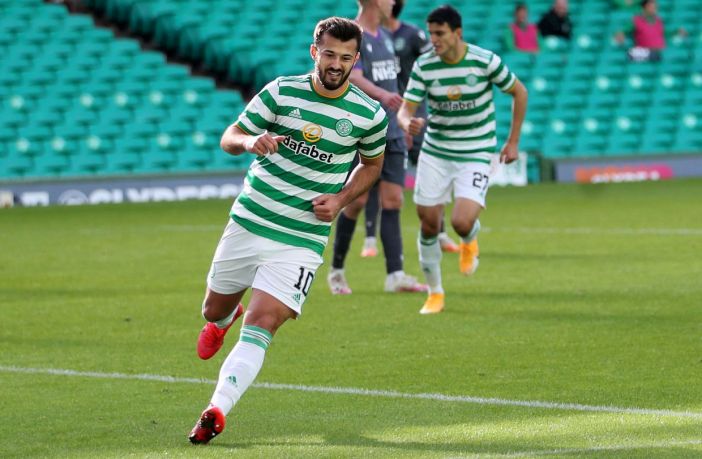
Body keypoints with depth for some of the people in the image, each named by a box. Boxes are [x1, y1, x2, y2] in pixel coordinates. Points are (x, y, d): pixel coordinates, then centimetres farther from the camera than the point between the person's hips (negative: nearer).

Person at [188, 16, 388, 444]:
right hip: (249, 222, 2)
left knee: (260, 327, -18)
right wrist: (252, 141, -23)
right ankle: (223, 320, 56)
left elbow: (373, 164, 16)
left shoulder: (370, 115, -3)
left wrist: (342, 199, -2)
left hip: (302, 239, -2)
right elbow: (229, 138, 1)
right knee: (214, 310, 18)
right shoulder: (281, 92, -4)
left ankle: (216, 412, -23)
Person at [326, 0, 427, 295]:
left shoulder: (384, 36, 16)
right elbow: (354, 78, -24)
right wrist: (383, 94, -42)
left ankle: (395, 275, -5)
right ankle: (336, 271, 13)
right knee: (357, 201, -4)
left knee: (392, 201, -1)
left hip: (391, 133, 7)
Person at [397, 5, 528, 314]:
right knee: (428, 223, 1)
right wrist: (408, 123, -35)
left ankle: (470, 242, 21)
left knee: (462, 223, -20)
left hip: (476, 154, -3)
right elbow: (405, 109, -9)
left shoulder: (485, 61, -14)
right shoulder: (424, 66, -8)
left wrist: (513, 141, 2)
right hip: (435, 152, 3)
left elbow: (519, 92, 1)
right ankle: (435, 294, 21)